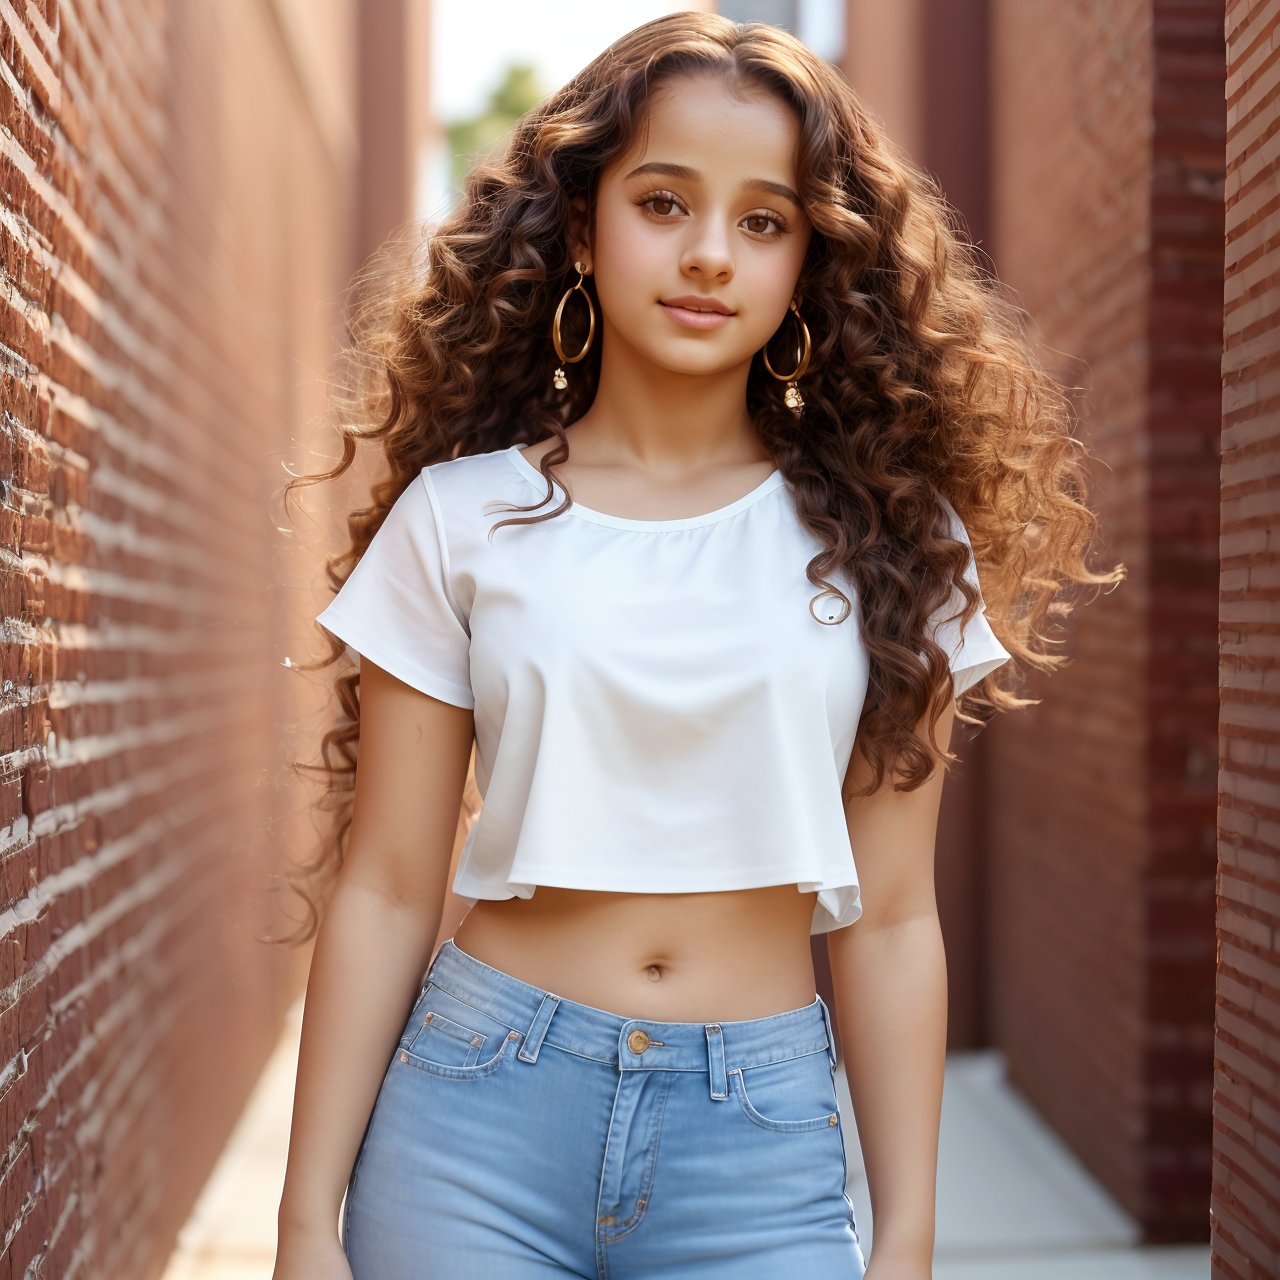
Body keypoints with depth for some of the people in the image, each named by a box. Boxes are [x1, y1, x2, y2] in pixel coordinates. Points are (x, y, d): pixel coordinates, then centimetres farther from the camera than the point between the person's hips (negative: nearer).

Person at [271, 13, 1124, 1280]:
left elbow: (891, 918, 1)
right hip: (480, 1122, 0)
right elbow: (385, 891, -2)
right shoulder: (460, 519, -2)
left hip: (761, 1142, 1)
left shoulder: (878, 541, 1)